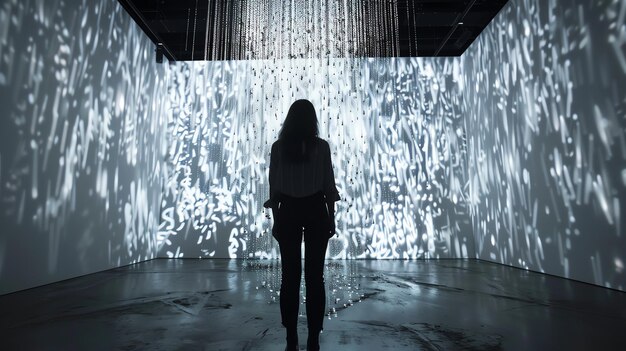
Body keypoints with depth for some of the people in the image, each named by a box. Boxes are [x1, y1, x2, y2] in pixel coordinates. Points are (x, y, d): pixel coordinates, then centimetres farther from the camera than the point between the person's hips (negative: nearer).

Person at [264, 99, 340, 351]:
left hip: (288, 212, 1)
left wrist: (276, 219, 8)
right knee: (314, 276, 5)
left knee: (290, 276, 8)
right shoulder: (322, 146, -3)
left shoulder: (278, 147, -1)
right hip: (316, 211, -1)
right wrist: (331, 218, 6)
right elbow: (329, 185, -2)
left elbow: (273, 187, 0)